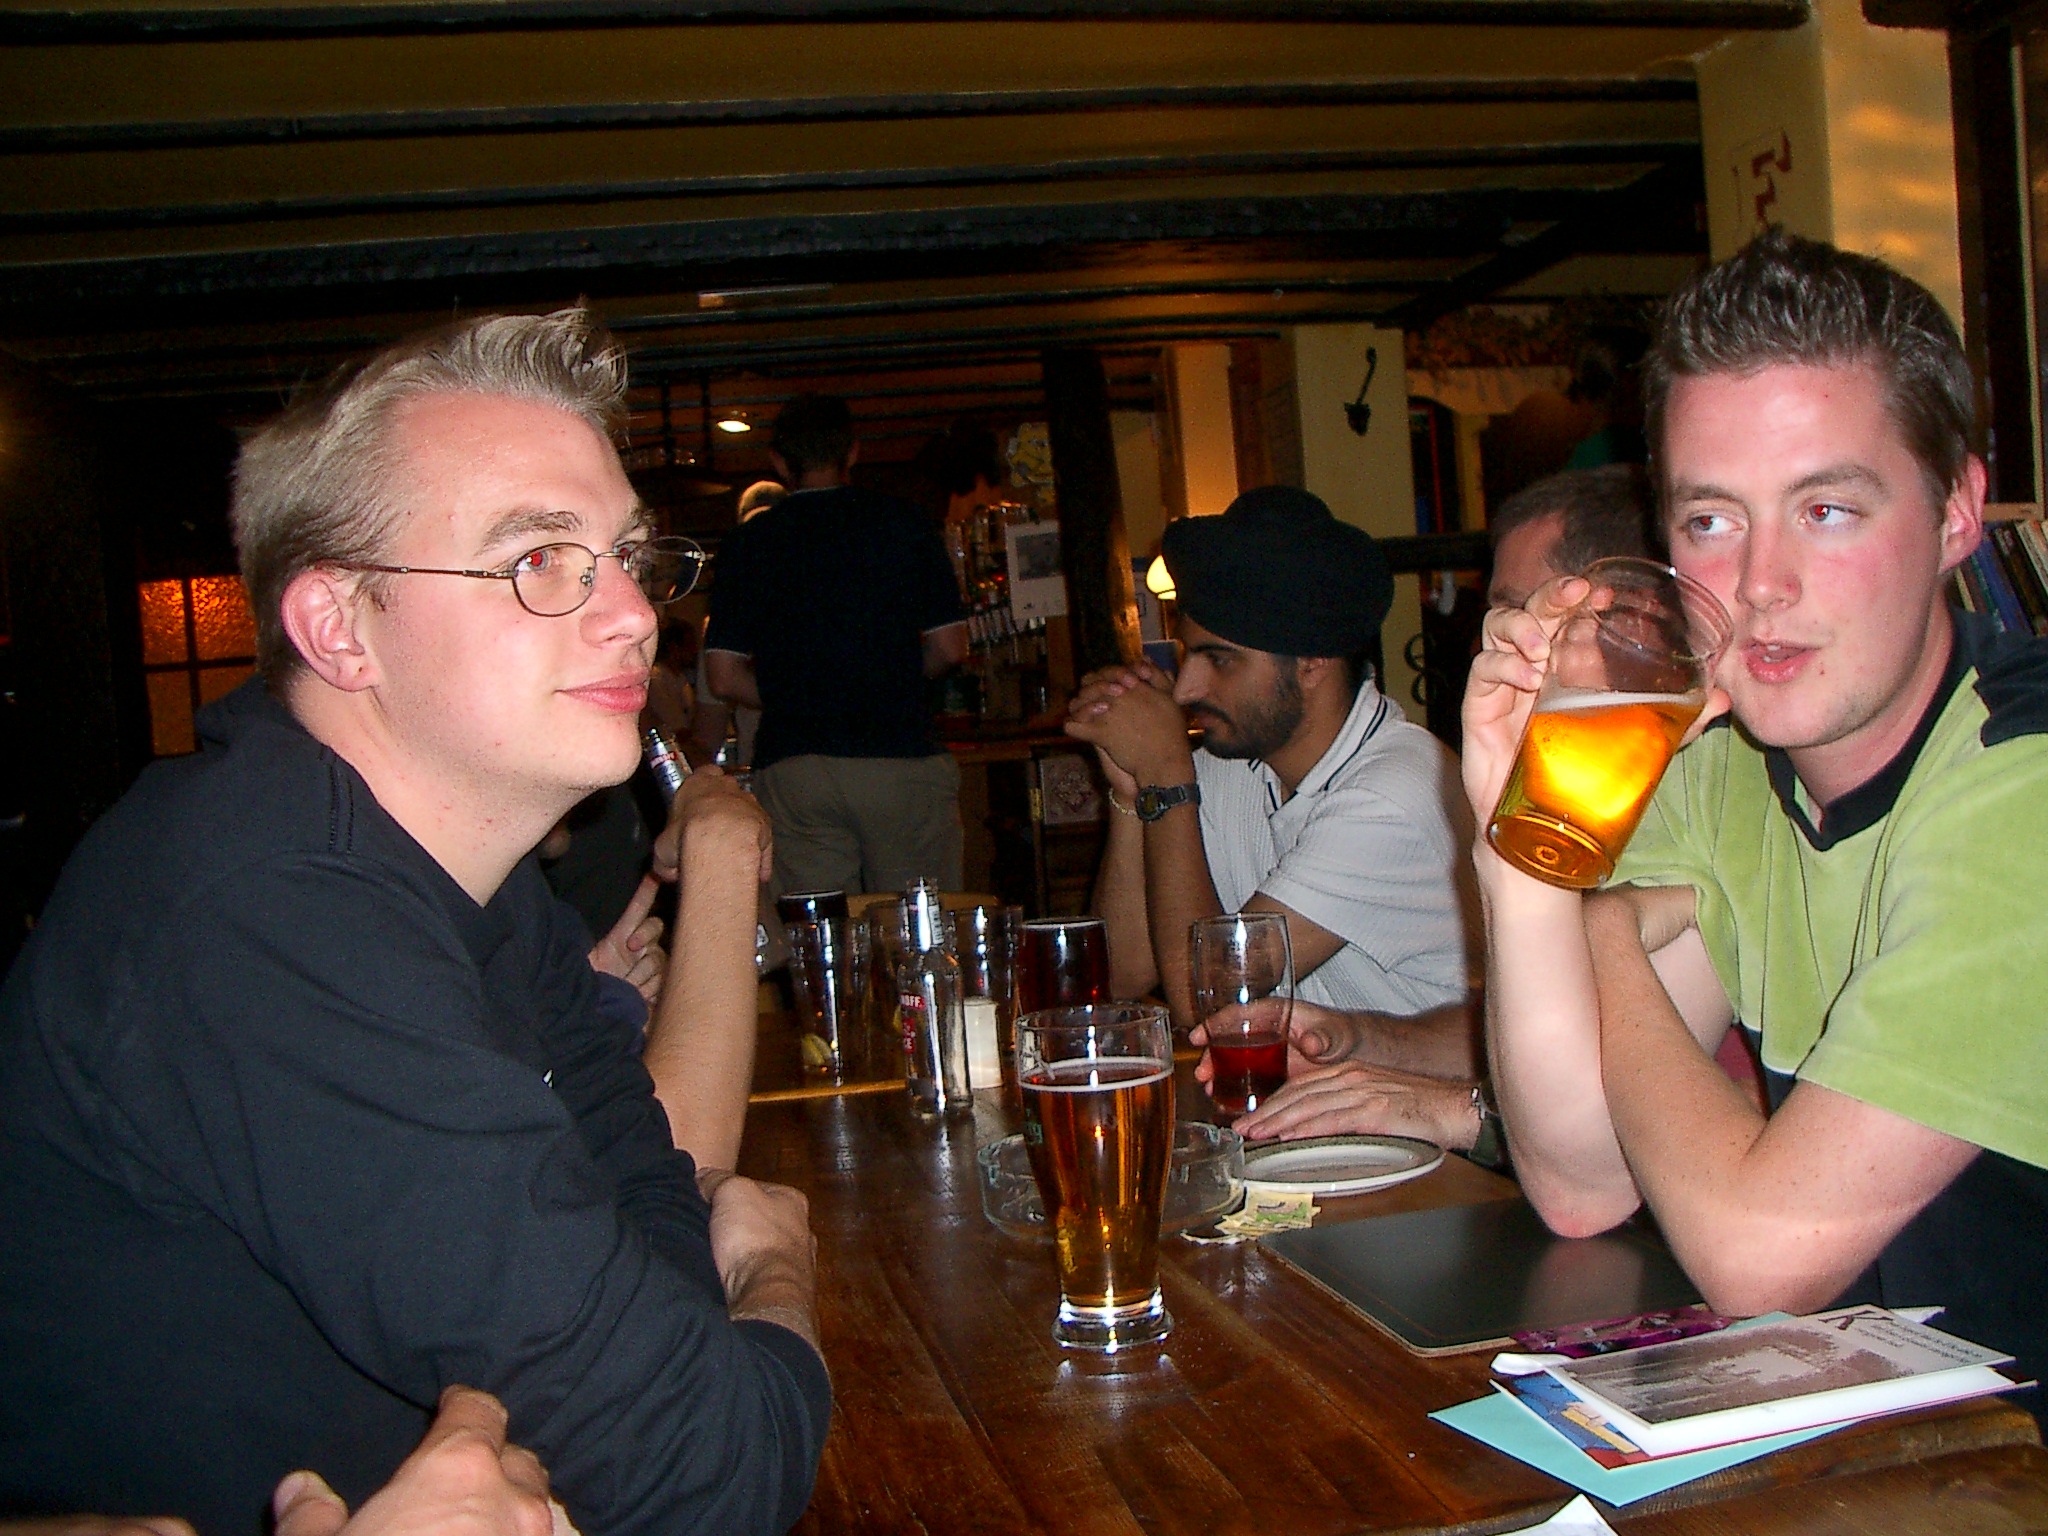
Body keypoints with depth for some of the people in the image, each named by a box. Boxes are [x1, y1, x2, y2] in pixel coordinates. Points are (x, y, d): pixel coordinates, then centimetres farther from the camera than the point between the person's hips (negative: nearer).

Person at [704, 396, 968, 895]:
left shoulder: (747, 543, 6)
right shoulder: (904, 523, 5)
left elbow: (724, 677, 3)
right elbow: (950, 648, 4)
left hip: (790, 769, 1)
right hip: (902, 760, -1)